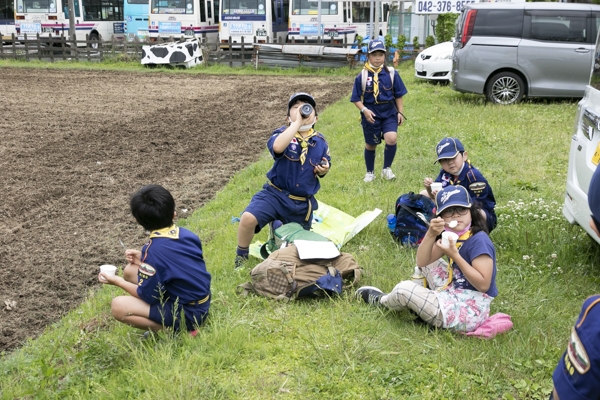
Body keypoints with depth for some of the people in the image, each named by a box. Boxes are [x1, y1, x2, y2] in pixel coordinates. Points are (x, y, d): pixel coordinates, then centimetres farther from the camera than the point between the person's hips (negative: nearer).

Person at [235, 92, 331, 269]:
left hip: (303, 202, 4)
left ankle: (278, 226, 49)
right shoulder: (283, 133, -12)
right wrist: (297, 122, -34)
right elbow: (277, 147, -38)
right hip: (276, 193, -3)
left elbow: (324, 166, 15)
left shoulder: (320, 142, 0)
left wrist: (324, 170, -10)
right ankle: (241, 256, 1)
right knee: (248, 218, -28)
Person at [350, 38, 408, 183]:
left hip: (389, 113, 0)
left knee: (391, 138, -21)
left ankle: (386, 169, 1)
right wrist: (364, 110, -18)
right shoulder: (362, 76, -5)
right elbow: (356, 99, -2)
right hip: (371, 114, 0)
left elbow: (398, 95, 6)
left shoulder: (392, 73, -1)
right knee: (370, 145, 12)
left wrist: (400, 112, 0)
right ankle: (370, 172, 35)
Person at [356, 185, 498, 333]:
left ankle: (382, 301, 22)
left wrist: (455, 256, -27)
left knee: (404, 289, -11)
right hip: (455, 296, 10)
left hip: (467, 312, -10)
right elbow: (422, 262, 1)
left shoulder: (479, 241, -20)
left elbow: (483, 284, -25)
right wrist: (431, 234, -16)